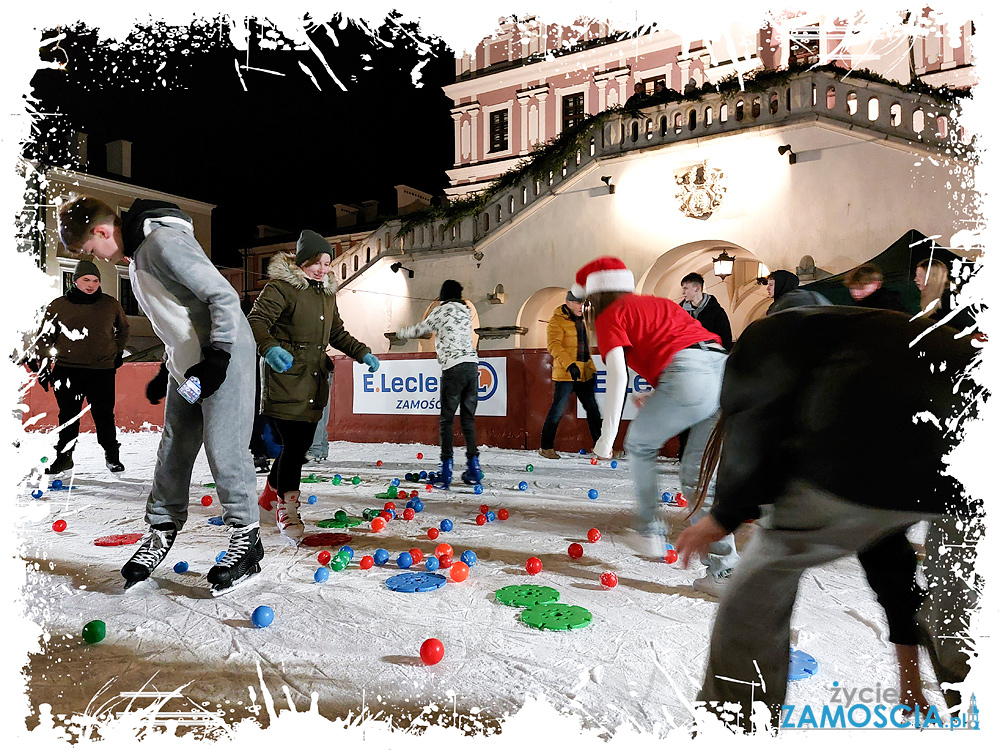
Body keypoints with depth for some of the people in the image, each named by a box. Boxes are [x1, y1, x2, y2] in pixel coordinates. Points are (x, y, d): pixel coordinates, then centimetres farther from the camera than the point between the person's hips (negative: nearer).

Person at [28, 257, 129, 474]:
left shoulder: (110, 304, 5)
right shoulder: (58, 305, 4)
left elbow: (123, 328, 23)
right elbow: (44, 336, 11)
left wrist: (118, 353, 17)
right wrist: (43, 363, 7)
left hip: (102, 369, 0)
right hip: (67, 369, 0)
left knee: (104, 414, 2)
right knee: (68, 415, 7)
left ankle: (112, 456, 14)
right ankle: (64, 456, 19)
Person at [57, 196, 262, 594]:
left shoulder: (164, 242, -17)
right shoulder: (136, 255, 15)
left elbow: (224, 296, -22)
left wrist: (218, 357, -21)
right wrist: (165, 371, 21)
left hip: (224, 358, -10)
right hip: (187, 366, 10)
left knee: (224, 449, -7)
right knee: (173, 450, 12)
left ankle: (246, 538, 6)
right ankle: (162, 531, 27)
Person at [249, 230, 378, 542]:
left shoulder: (327, 293, 18)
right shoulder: (282, 286, -6)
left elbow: (337, 333, 27)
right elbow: (257, 321, -16)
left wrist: (362, 353, 14)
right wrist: (269, 348, -35)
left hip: (314, 382, 8)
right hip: (286, 378, -8)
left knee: (302, 443, 11)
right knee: (294, 444, -11)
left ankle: (270, 493, 34)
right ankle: (287, 510, 5)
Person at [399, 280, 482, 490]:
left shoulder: (441, 311, 4)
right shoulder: (466, 311, 19)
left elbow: (419, 330, 16)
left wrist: (401, 332, 35)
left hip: (453, 368, -5)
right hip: (472, 365, 5)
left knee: (447, 420, -2)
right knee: (468, 419, 11)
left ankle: (446, 473, -6)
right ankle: (474, 467, 9)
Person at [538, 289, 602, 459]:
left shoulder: (581, 320, 17)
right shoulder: (557, 321, -7)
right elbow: (553, 345, -20)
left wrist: (591, 369, 24)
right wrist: (569, 364, -29)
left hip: (584, 374, 8)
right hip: (565, 374, -8)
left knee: (593, 409, 10)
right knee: (558, 410, -5)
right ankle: (546, 447, 8)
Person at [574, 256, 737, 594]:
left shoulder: (610, 316, 10)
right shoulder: (660, 303, 33)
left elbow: (617, 376, -4)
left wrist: (606, 437, -1)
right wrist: (659, 398, 29)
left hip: (689, 376, -7)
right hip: (728, 368, 7)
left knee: (640, 446, 19)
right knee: (697, 474, 14)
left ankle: (649, 530, 22)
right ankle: (723, 568, 11)